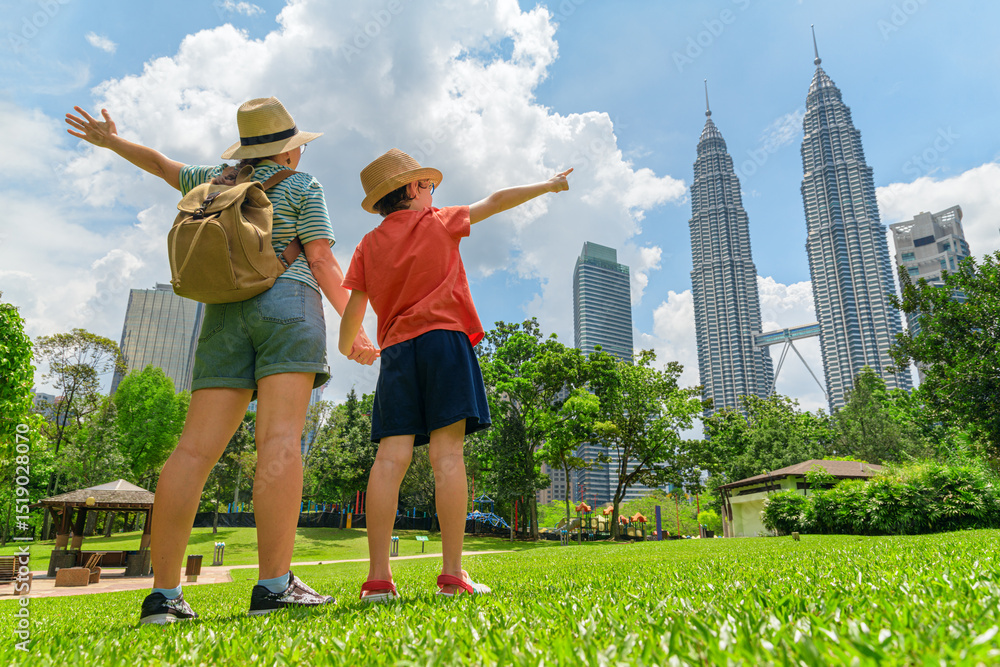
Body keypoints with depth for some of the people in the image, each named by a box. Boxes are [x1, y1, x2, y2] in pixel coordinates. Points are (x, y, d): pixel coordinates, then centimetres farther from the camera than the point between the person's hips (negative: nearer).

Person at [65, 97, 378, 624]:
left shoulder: (218, 182, 24)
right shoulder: (302, 186, 9)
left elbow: (161, 164, 41)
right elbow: (321, 260, -2)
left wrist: (112, 142, 62)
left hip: (225, 314, 5)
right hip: (287, 305, -5)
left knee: (197, 447, -3)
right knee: (280, 438, -17)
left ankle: (163, 593, -4)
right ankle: (274, 585, -23)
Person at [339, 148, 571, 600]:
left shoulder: (368, 246, 17)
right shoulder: (438, 223, 11)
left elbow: (352, 313, 15)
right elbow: (497, 201, 20)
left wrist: (347, 350, 35)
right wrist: (547, 185, 33)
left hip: (396, 350, 4)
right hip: (442, 339, -3)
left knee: (391, 457, -5)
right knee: (446, 453, -9)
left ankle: (378, 578, -8)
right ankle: (452, 575, -11)